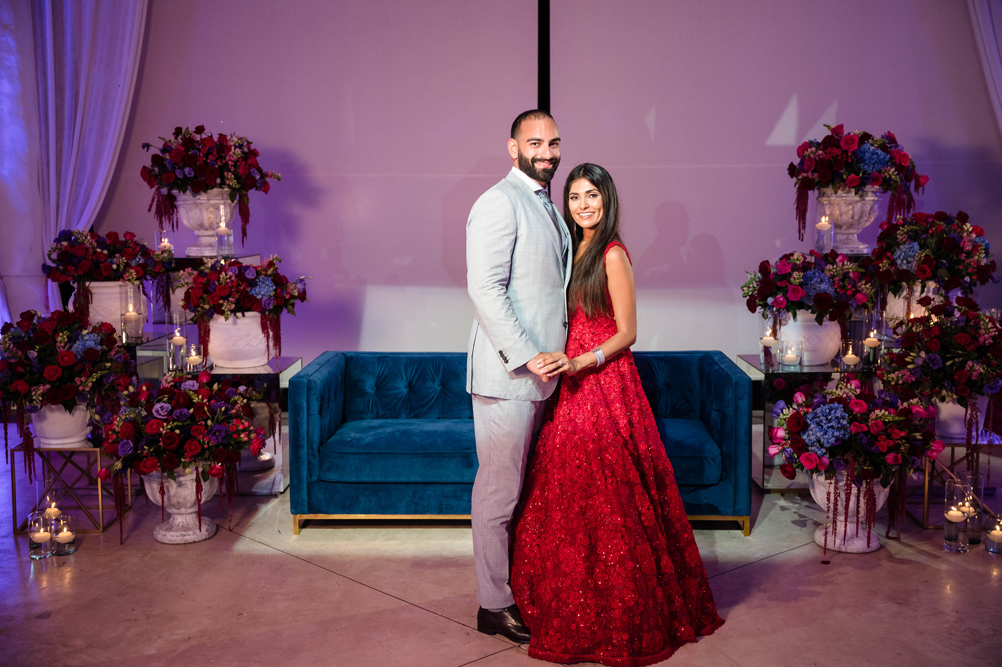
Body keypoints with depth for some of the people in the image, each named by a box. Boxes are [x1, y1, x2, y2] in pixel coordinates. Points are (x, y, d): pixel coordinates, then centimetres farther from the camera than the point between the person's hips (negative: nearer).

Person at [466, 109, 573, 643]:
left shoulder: (545, 205, 19)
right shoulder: (499, 202, -10)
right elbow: (485, 287, -18)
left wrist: (544, 357, 14)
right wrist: (526, 355, -20)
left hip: (537, 370, 9)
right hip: (506, 373, -9)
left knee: (520, 487, 15)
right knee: (498, 491, -1)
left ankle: (518, 585, 26)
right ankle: (494, 605, 9)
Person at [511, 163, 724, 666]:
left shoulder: (613, 253, -11)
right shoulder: (577, 250, 13)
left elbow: (626, 332, -12)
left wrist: (579, 363, -23)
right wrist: (560, 364, 6)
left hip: (605, 384, -8)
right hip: (574, 386, 8)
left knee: (605, 500, -3)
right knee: (569, 498, 11)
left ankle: (620, 616, 10)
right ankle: (577, 608, 25)